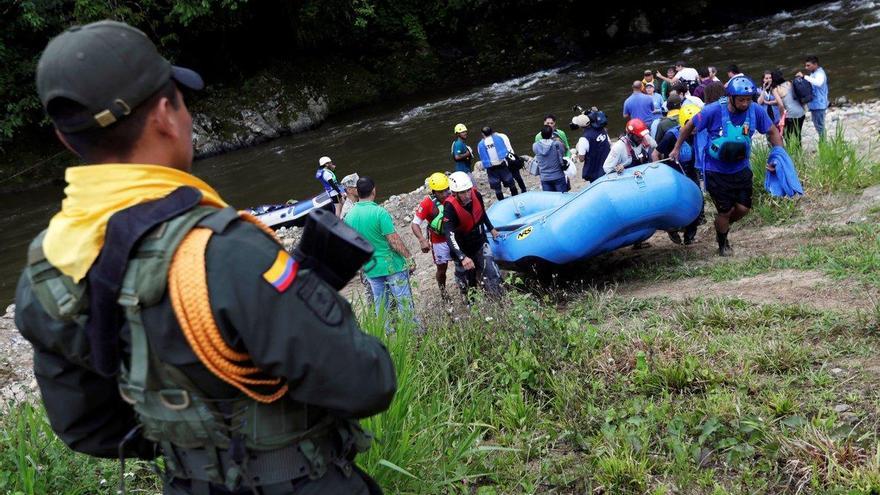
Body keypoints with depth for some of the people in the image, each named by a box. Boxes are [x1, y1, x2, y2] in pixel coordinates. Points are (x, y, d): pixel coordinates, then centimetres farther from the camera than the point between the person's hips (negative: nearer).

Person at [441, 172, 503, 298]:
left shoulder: (476, 195, -16)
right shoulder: (450, 206, -30)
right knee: (466, 278, 10)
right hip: (463, 248, -3)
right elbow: (449, 234, -38)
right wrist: (462, 257, -49)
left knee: (492, 273, -6)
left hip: (480, 241, 3)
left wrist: (491, 228, 23)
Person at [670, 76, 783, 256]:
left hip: (741, 169, 3)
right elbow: (690, 126, -7)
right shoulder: (714, 110, -22)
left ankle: (722, 226, 37)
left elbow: (772, 131, 1)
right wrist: (676, 149, 0)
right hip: (717, 171, -3)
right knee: (726, 211, 1)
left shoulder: (755, 110, -14)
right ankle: (722, 243, 29)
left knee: (743, 208, 4)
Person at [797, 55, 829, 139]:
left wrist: (804, 76, -40)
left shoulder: (820, 73, -16)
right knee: (817, 126, 19)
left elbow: (818, 83, -39)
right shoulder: (812, 74, 13)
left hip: (819, 105, -10)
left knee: (820, 126, -4)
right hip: (813, 104, 10)